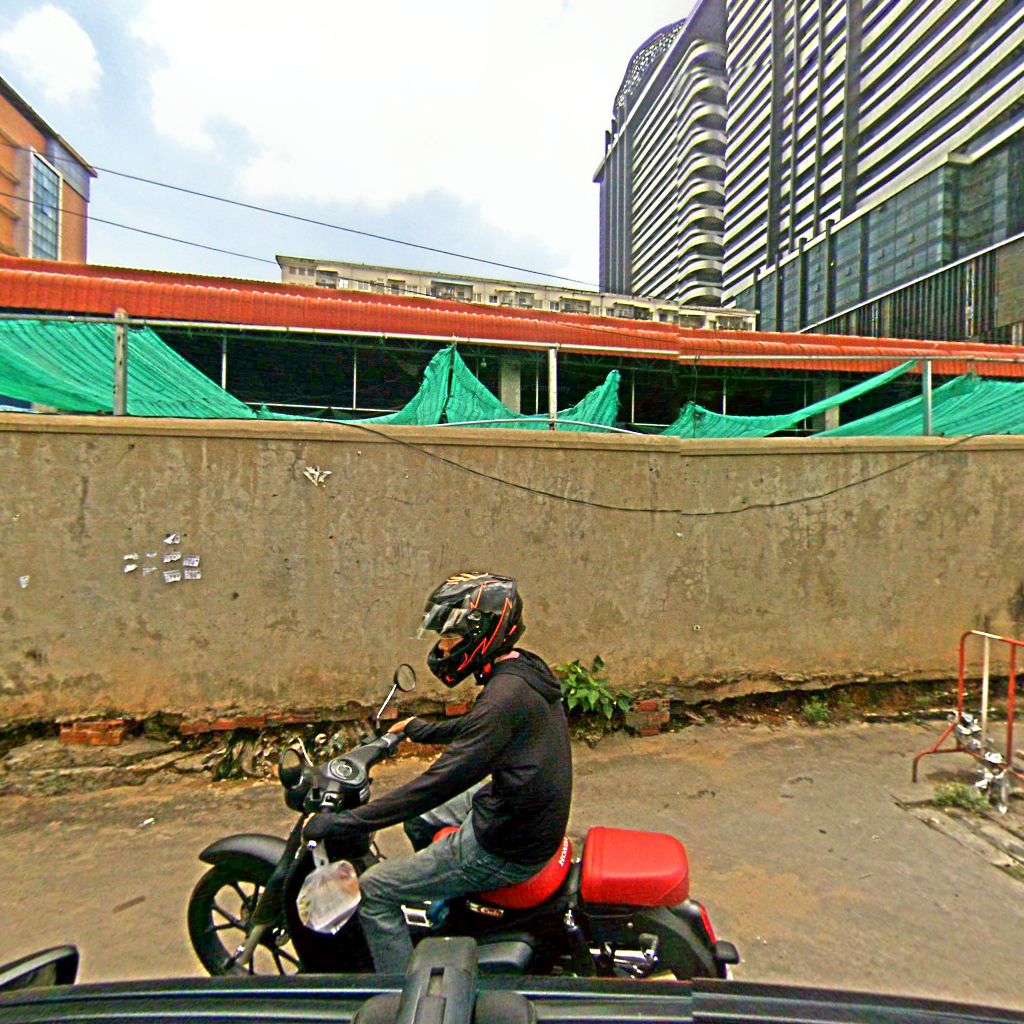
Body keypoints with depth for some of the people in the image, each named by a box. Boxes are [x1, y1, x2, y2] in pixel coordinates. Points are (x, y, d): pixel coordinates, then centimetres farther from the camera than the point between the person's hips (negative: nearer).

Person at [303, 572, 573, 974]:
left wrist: (340, 822, -21)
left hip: (506, 850, -9)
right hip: (533, 817, 9)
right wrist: (420, 729, 26)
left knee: (375, 889, 1)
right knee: (417, 819, 26)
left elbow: (442, 781, -30)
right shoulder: (525, 670, -1)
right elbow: (477, 728, 16)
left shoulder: (506, 695, -30)